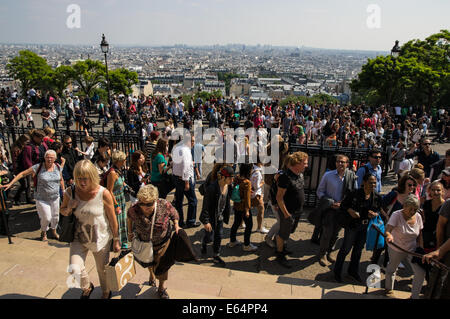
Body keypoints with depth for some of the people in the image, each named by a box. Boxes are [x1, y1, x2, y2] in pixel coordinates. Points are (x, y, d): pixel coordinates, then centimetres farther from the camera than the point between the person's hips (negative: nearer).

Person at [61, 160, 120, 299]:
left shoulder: (103, 194, -20)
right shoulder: (70, 192, -12)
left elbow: (112, 219, -10)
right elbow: (63, 210, 8)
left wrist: (116, 240, -3)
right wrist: (69, 209, -16)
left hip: (100, 238, -2)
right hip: (79, 238, 2)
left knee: (103, 270, 15)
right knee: (75, 270, -12)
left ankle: (106, 292, 49)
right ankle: (87, 287, 26)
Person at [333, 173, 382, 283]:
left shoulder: (377, 197, -3)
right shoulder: (354, 194, -17)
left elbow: (379, 210, 10)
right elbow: (343, 205, -6)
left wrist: (375, 214, -11)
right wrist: (350, 210, -25)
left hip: (366, 227, 5)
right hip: (352, 225, -5)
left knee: (358, 249, 20)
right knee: (345, 249, 3)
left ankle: (353, 271, 39)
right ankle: (337, 271, 21)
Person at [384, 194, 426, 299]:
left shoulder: (418, 216, -8)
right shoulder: (396, 215, -22)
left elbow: (419, 235, 5)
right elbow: (388, 230, -36)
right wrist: (389, 235, -58)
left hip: (412, 249, 3)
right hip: (396, 249, -3)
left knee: (421, 273, -5)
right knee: (391, 269, 14)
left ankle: (415, 296, 16)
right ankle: (389, 289, 41)